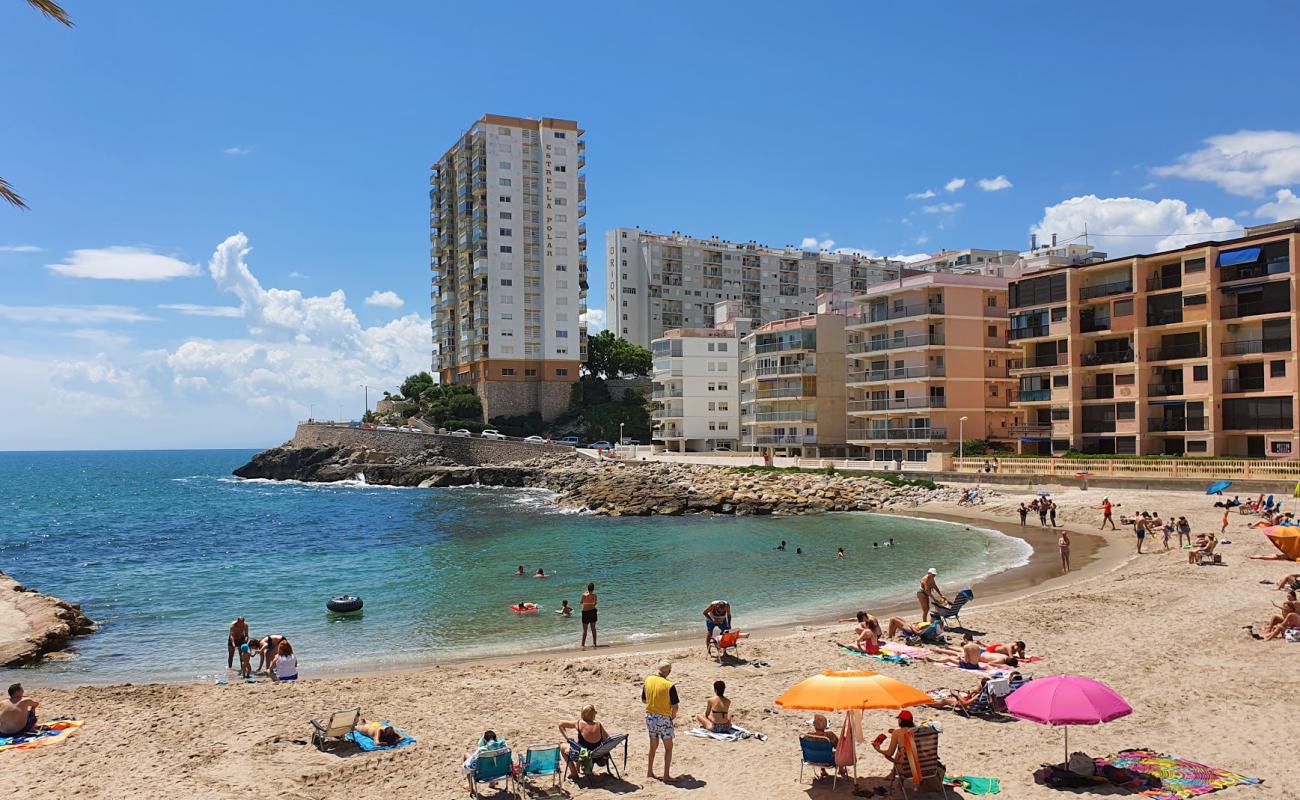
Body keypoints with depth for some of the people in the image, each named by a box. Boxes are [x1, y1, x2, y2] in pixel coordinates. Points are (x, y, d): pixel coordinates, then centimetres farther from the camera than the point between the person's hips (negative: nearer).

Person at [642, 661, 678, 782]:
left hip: (650, 716, 5)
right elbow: (675, 706, -14)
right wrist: (673, 715, 6)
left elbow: (644, 699, 8)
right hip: (664, 718, -5)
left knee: (653, 746, 21)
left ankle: (649, 772, 27)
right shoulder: (669, 685, -18)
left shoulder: (648, 680, -3)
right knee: (668, 747, 9)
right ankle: (666, 775, 8)